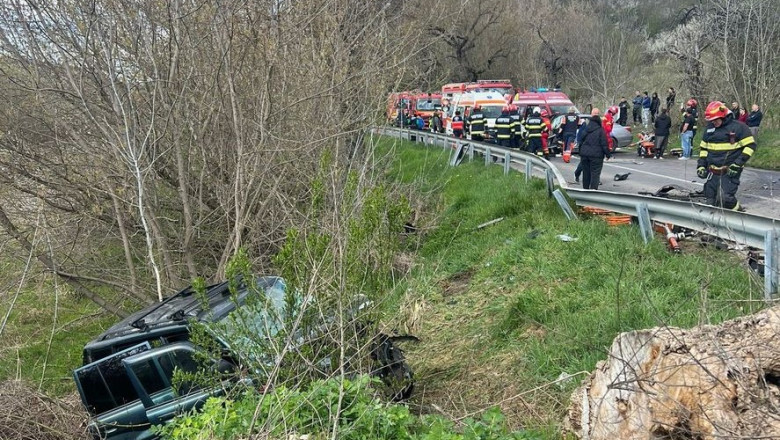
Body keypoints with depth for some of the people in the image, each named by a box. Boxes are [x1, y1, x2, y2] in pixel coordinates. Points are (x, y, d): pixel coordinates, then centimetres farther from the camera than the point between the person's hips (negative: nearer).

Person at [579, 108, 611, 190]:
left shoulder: (585, 129, 7)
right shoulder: (600, 130, -8)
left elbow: (580, 142, 13)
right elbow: (604, 144, -8)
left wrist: (581, 152, 23)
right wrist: (608, 154, 1)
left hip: (584, 154, 5)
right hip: (596, 155, -5)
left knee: (586, 173, 14)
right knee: (595, 174, -4)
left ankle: (586, 189, 23)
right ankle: (593, 189, -13)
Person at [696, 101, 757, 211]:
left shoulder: (738, 127, -6)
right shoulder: (710, 128, 13)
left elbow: (751, 145, -6)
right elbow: (703, 148, 22)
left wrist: (738, 164, -15)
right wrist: (701, 165, 10)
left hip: (730, 172, -6)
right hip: (712, 172, 6)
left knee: (725, 198, -19)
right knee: (711, 201, 3)